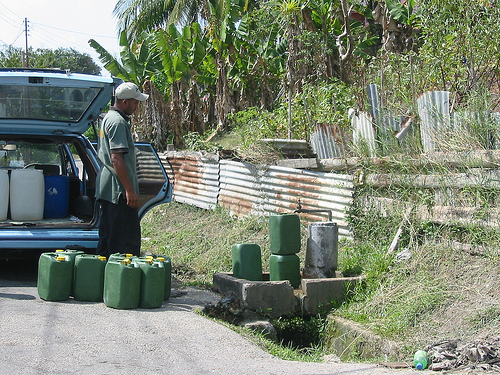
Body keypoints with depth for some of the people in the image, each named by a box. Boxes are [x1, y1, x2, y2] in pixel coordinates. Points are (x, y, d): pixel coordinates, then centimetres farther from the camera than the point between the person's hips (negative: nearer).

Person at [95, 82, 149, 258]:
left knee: (107, 239, 13)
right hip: (119, 191, -11)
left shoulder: (108, 118, 18)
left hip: (106, 190, 11)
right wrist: (129, 190, -22)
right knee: (129, 240, -8)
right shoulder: (118, 122, -15)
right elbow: (116, 159, -22)